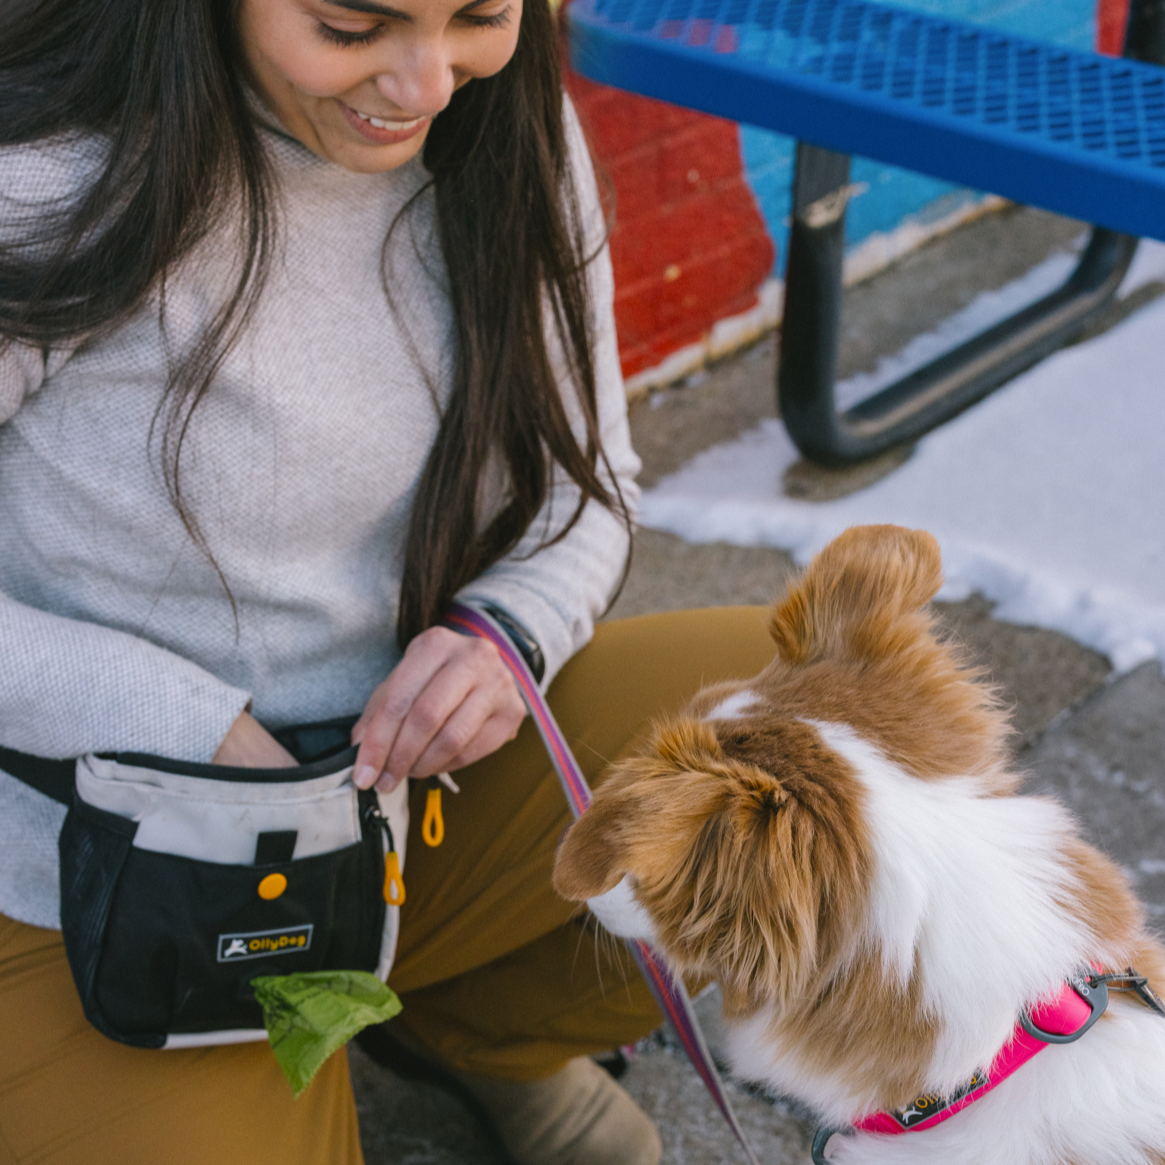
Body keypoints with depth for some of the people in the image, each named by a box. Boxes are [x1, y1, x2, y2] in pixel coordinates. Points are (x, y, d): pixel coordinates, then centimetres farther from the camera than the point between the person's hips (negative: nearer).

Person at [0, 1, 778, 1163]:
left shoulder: (514, 136, -4)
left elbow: (583, 481, 5)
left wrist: (509, 634, -17)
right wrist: (173, 719, -25)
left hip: (421, 784, 5)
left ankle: (476, 1023, 11)